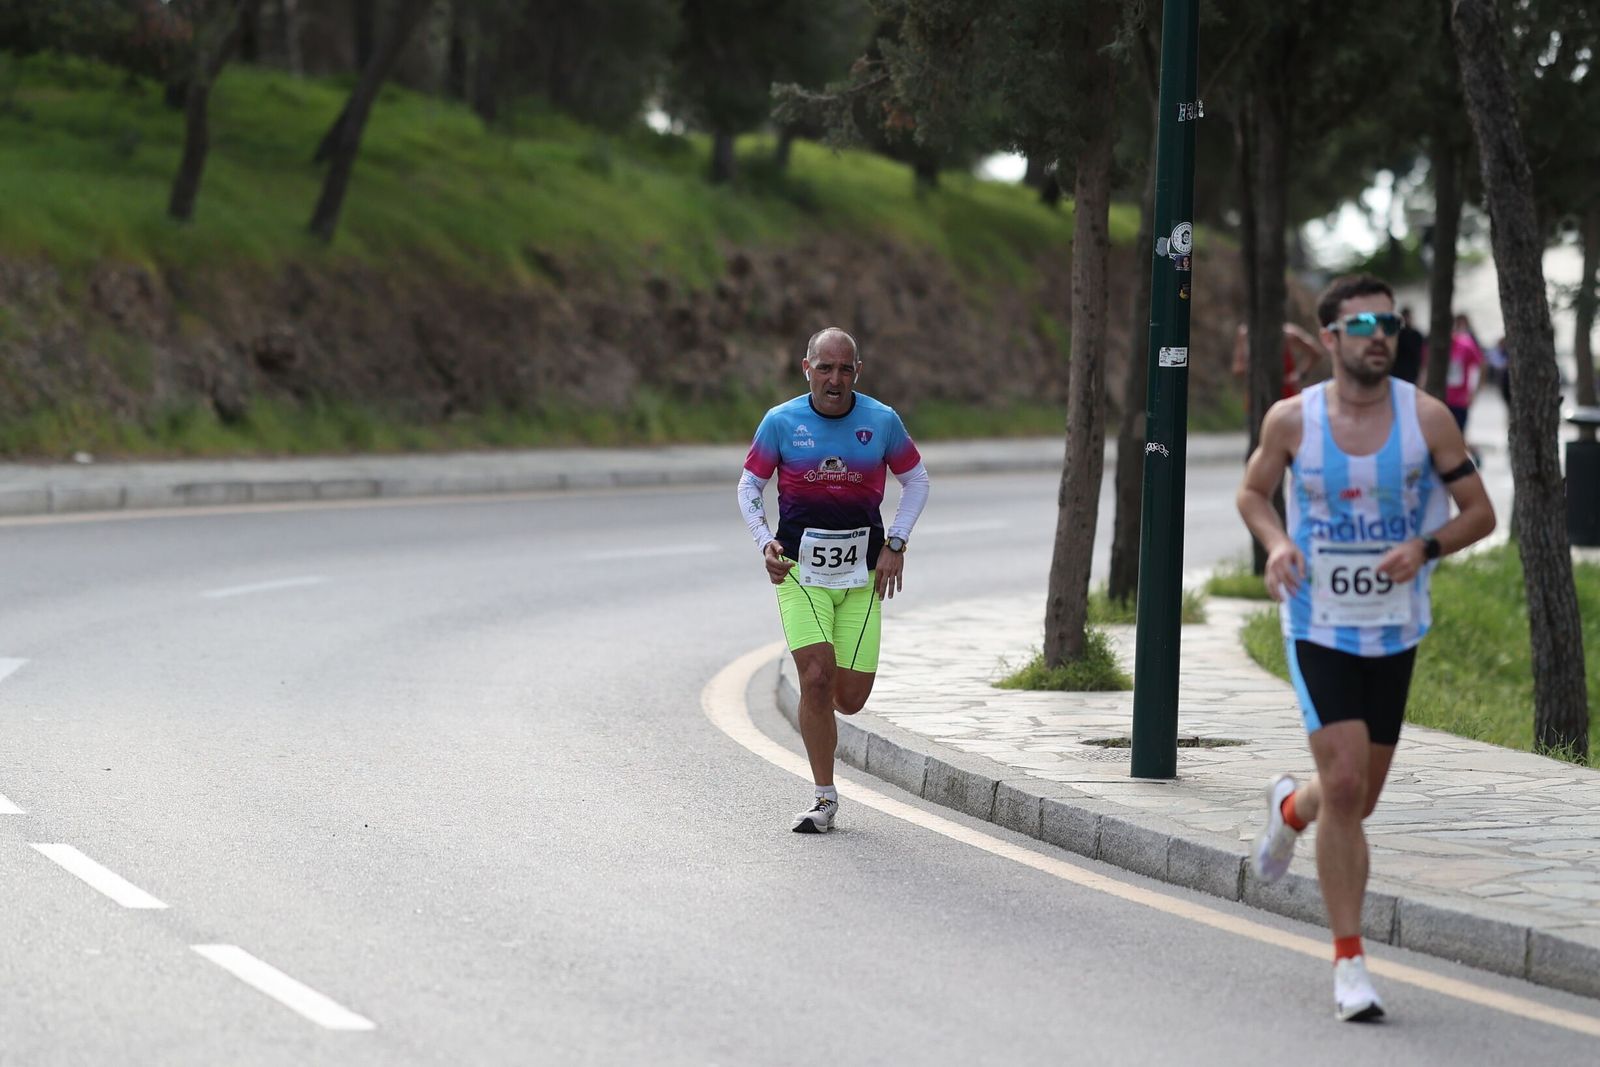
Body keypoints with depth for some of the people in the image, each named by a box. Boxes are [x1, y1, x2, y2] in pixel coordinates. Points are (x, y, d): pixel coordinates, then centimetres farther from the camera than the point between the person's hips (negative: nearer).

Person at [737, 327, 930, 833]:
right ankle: (824, 797, -2)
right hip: (799, 567, -1)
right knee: (817, 677, -15)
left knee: (851, 697, -2)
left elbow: (916, 480, 12)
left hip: (863, 572, 1)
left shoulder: (882, 421, -1)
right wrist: (764, 541, -9)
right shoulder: (781, 422, -4)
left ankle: (821, 707, 38)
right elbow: (749, 486, 7)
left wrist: (895, 545, 2)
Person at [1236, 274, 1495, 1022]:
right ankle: (1349, 961, -5)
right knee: (1345, 786, -14)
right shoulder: (1291, 420, -8)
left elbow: (1480, 512, -2)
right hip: (1318, 627, -2)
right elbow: (1253, 492, 9)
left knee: (1358, 799, 12)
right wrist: (1275, 542, -12)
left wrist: (1425, 547, -21)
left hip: (1394, 631, 2)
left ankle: (1289, 809, 49)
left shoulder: (1427, 418, -8)